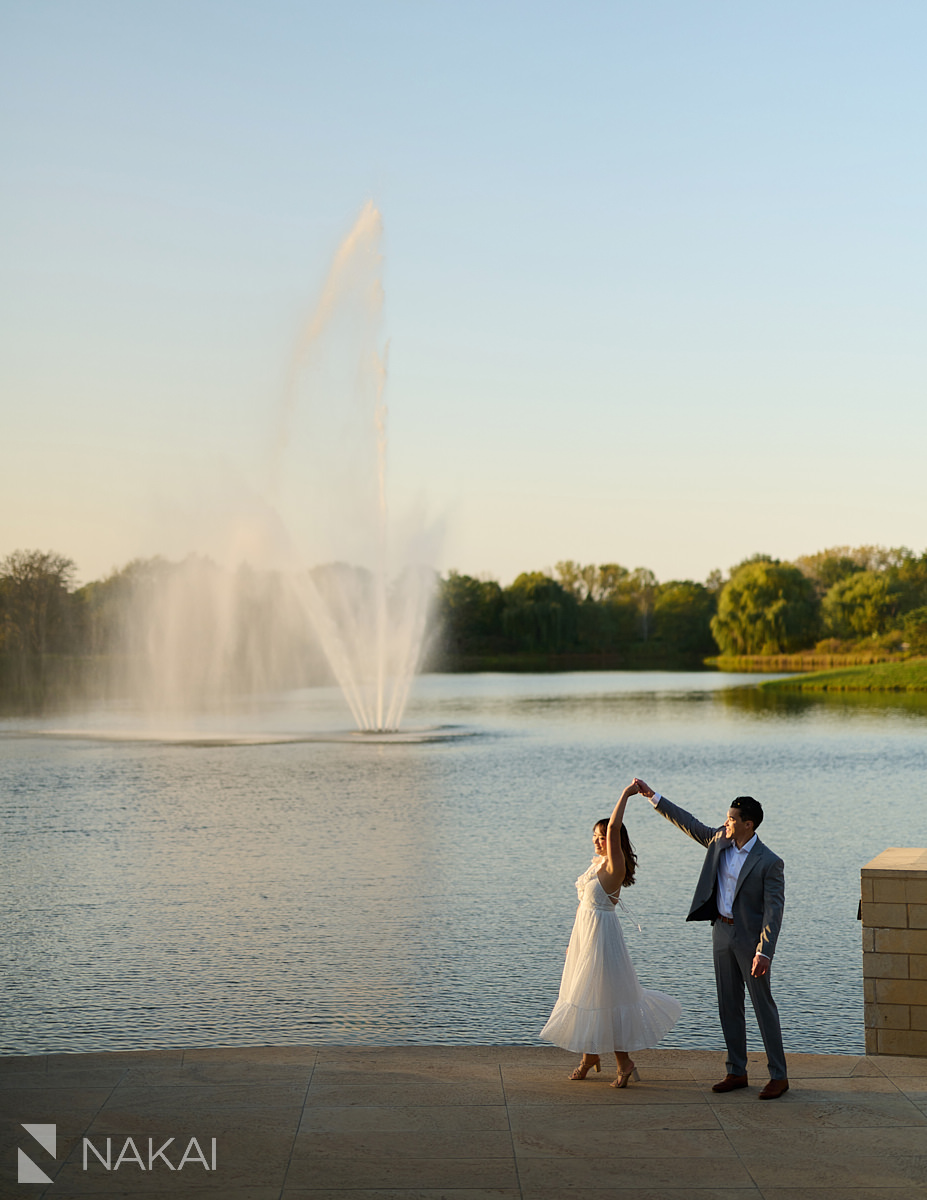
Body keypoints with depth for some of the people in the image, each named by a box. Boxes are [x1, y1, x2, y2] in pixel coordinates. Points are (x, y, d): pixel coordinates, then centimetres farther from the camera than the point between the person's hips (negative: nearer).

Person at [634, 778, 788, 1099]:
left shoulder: (769, 863, -18)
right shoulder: (720, 840, 1)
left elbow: (774, 910, -20)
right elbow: (689, 823, 12)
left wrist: (763, 952, -26)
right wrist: (653, 797, 8)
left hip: (751, 938, -7)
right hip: (722, 931, 7)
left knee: (763, 1005, -1)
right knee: (729, 1005, 11)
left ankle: (778, 1075, 7)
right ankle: (737, 1071, 20)